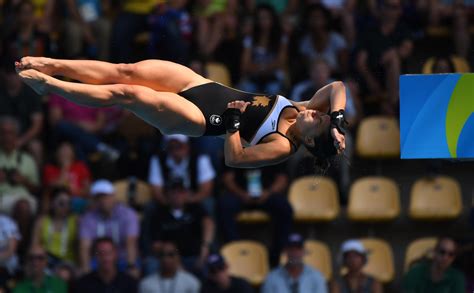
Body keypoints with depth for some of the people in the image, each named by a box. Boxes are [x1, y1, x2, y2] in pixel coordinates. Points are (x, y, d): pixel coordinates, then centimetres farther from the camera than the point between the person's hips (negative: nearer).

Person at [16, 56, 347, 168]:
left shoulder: (283, 147, -18)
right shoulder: (301, 109, 0)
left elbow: (234, 158, -25)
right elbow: (336, 87, -4)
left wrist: (233, 119, -26)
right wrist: (339, 116, -19)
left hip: (195, 118, -6)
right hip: (204, 85, 6)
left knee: (126, 93, -15)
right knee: (126, 71, -7)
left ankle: (47, 84, -3)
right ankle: (51, 65, 2)